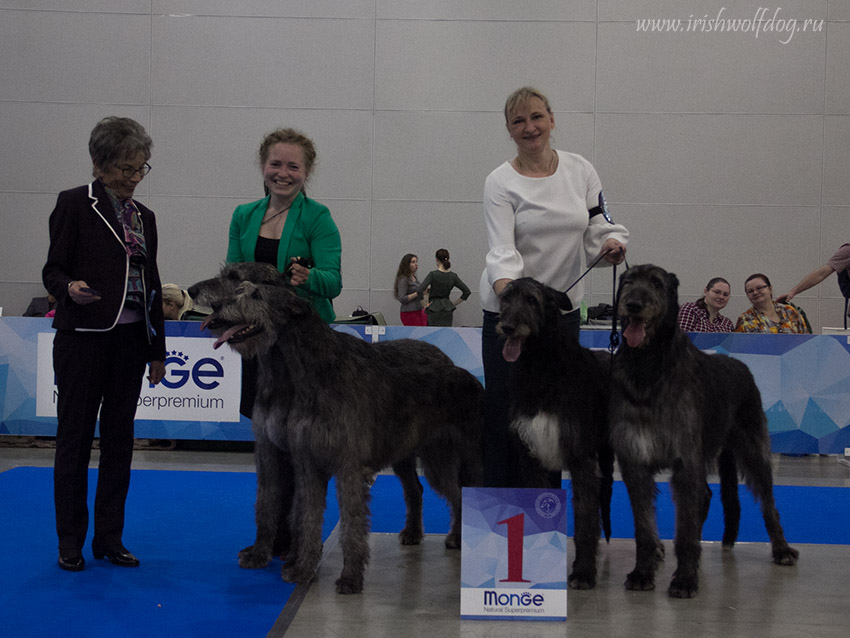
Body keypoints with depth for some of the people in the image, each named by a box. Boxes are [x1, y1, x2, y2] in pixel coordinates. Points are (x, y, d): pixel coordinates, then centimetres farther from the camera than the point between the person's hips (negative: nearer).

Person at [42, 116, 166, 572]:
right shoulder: (75, 204, -3)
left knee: (120, 439, 8)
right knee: (75, 439, 1)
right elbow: (52, 269, -5)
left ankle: (110, 538, 17)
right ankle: (70, 543, 10)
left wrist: (157, 350, 15)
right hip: (84, 338, -5)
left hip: (130, 340, 6)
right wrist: (70, 288, -28)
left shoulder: (143, 216, 14)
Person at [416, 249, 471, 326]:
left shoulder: (433, 274, -12)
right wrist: (454, 303, 10)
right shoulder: (453, 276, 2)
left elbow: (420, 290, -22)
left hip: (434, 310, -5)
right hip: (448, 310, 5)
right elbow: (467, 291, 4)